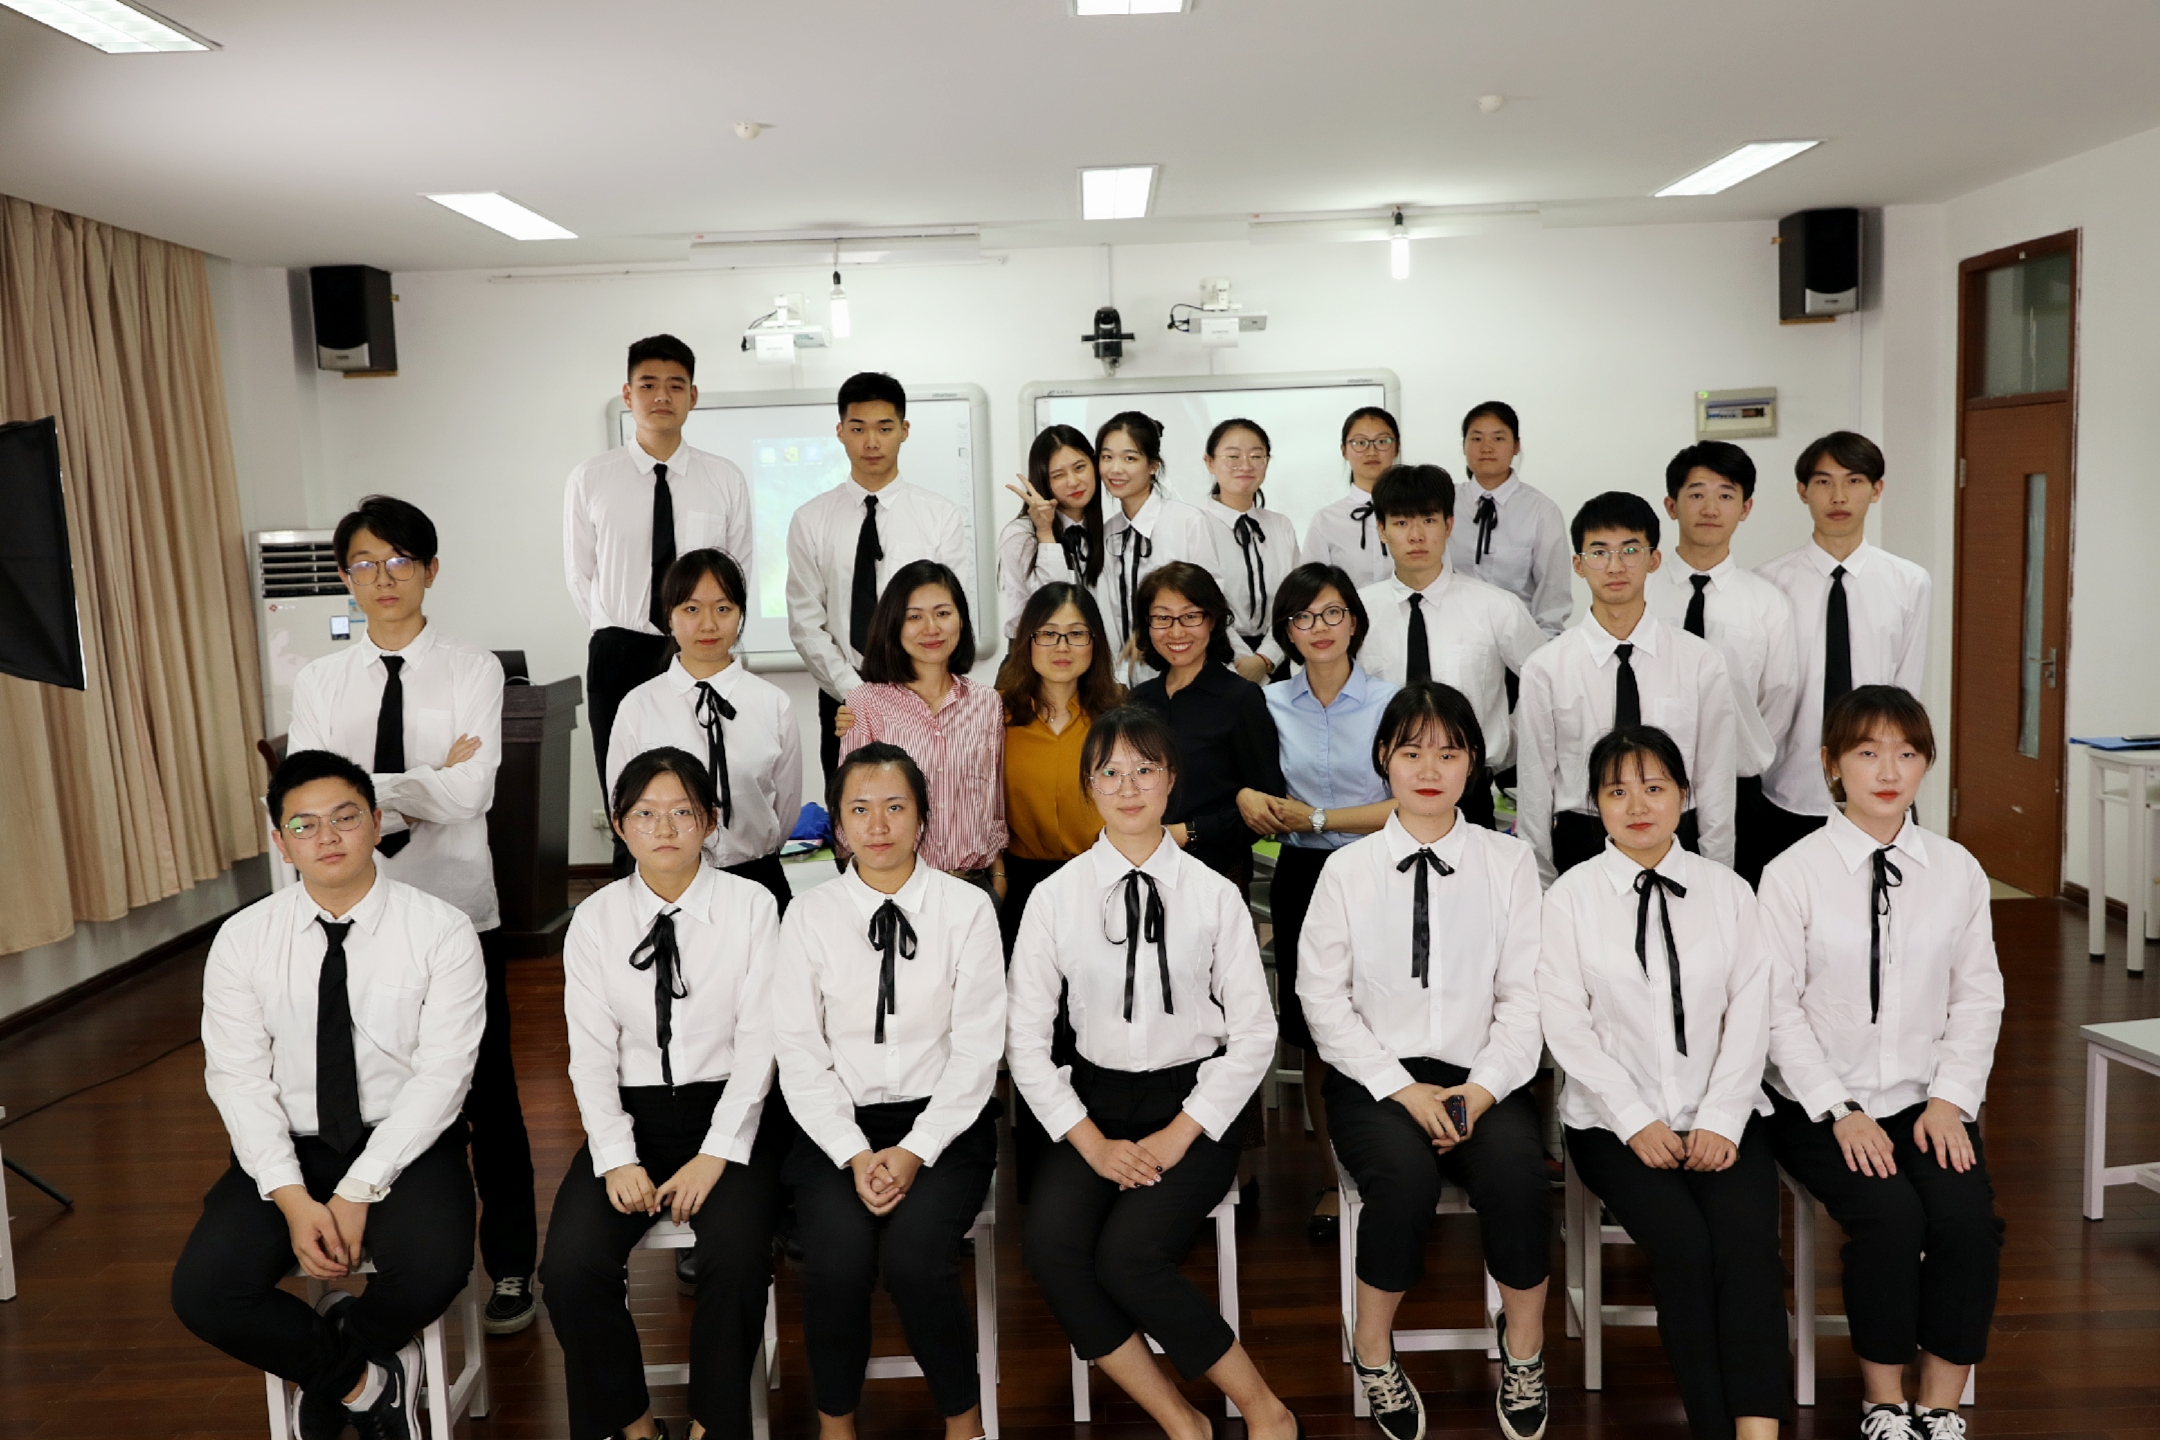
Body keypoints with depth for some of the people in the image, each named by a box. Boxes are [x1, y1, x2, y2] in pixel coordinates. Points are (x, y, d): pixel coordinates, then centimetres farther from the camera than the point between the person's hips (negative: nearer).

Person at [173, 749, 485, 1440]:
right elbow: (237, 1078, -4)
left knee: (433, 1268, -30)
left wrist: (360, 1190, -20)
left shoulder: (442, 932, -9)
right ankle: (365, 1379, 4)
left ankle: (325, 1379, 4)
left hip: (405, 1143, -2)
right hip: (288, 1148, 3)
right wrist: (292, 1197, -16)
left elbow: (441, 1073, -12)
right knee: (203, 1293, -21)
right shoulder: (243, 939, -1)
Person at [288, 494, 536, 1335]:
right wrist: (425, 787, -14)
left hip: (458, 910, -2)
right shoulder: (319, 683, 6)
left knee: (487, 1094, 8)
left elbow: (469, 795, -15)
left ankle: (510, 1267, 25)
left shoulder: (472, 671, -4)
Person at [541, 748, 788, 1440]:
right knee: (571, 1266, -19)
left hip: (729, 1107, -2)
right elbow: (592, 1054, 0)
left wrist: (717, 1154, -16)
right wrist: (616, 1158, -14)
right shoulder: (595, 921, 4)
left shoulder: (751, 907, -2)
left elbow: (758, 1042, -6)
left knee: (737, 1254, -27)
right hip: (633, 1112, 2)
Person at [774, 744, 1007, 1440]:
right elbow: (801, 1055, 0)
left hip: (944, 1122, -1)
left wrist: (916, 1151, -13)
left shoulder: (967, 909, -1)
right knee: (837, 1259, -23)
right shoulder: (810, 916, 2)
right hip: (839, 1126, 1)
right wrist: (855, 1155, -12)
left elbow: (977, 1049, -4)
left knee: (914, 1254, -25)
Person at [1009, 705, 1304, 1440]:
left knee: (1127, 1256, -24)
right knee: (1050, 1243, -24)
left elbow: (1254, 1032, -1)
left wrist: (1178, 1135, -10)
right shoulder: (1056, 896, 1)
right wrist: (1092, 1143, -10)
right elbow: (1026, 1036, 0)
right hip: (1096, 1101, 2)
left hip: (1194, 1100, -2)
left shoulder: (1214, 895, -1)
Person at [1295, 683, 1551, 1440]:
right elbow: (1324, 998, 0)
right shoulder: (1348, 869, 3)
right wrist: (1403, 1090, -11)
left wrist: (1480, 1090, -14)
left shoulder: (1510, 862, 5)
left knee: (1516, 1170, -29)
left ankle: (1524, 1351, 0)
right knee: (1404, 1173, -31)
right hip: (1375, 1076, -1)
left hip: (1483, 1076, 1)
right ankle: (1373, 1349, -3)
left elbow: (1526, 997, 1)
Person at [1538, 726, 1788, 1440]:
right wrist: (1635, 1120, -12)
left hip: (1721, 1116, 2)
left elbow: (1749, 1013, 3)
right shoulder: (1571, 897, 2)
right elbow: (1567, 1024, -3)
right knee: (1682, 1242, -24)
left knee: (1748, 1241, -24)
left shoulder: (1728, 891, 9)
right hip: (1616, 1120, -2)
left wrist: (1720, 1120, -9)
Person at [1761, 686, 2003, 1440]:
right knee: (1890, 1216, -24)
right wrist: (1839, 1112, -14)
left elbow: (1978, 997, 5)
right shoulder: (1793, 874, -6)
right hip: (1822, 1104, -3)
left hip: (1928, 1102, 3)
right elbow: (1779, 1007, -8)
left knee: (1967, 1216, -21)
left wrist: (1950, 1100, -6)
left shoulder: (1957, 870, 4)